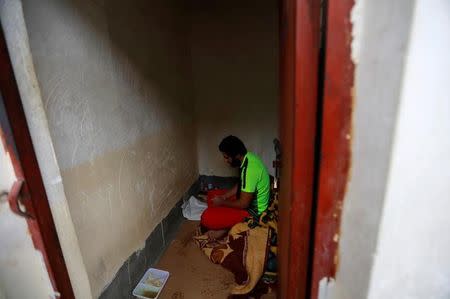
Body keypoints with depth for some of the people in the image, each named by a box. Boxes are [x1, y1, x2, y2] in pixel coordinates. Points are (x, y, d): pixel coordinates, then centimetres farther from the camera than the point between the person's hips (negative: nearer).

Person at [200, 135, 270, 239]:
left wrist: (222, 202, -12)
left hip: (253, 210, -10)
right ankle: (225, 225, 8)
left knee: (207, 218, -20)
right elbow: (241, 185, 12)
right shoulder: (248, 157, -2)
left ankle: (226, 228, 6)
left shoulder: (249, 169, -33)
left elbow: (243, 204, -27)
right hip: (248, 199, 10)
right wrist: (224, 196, 3)